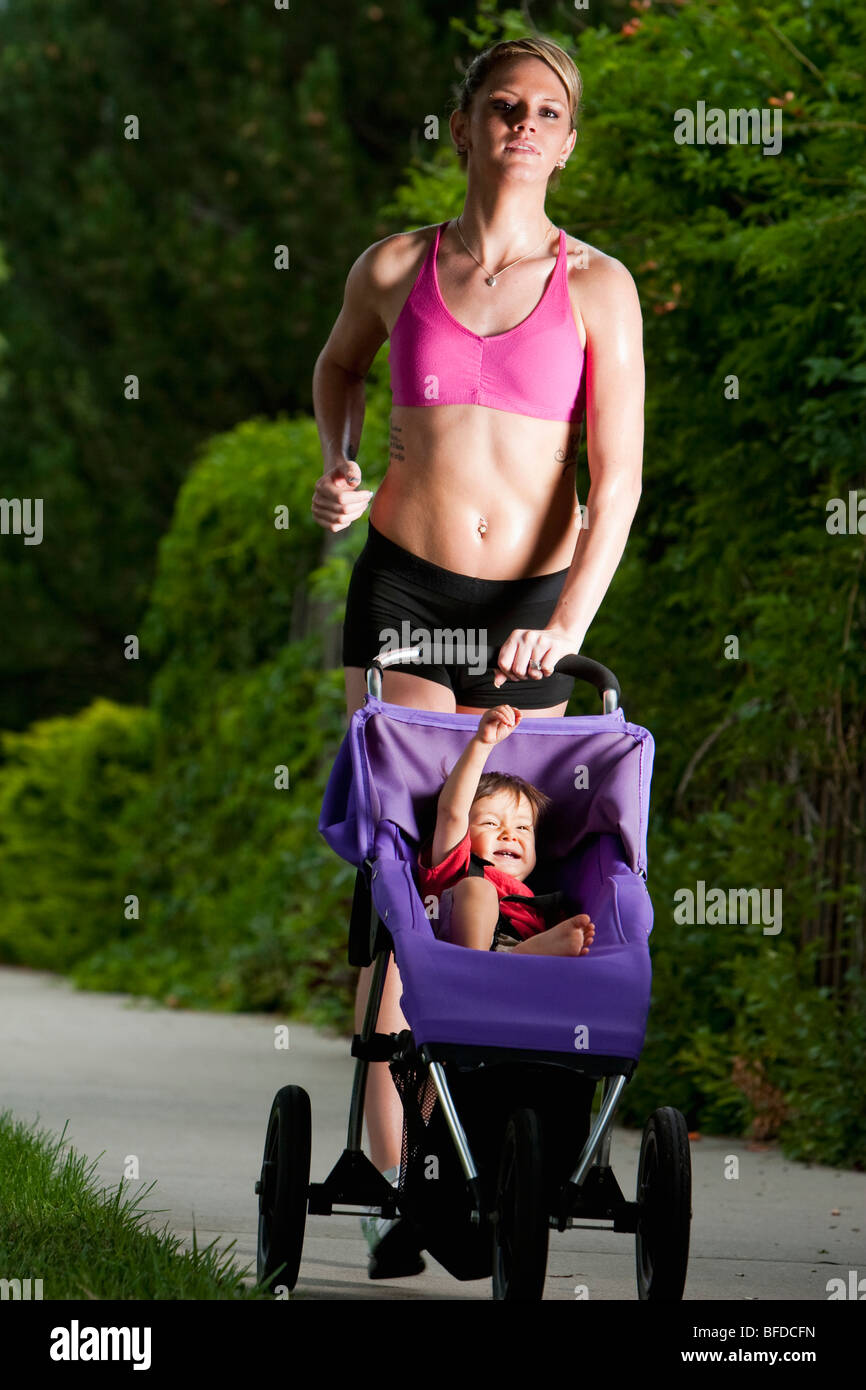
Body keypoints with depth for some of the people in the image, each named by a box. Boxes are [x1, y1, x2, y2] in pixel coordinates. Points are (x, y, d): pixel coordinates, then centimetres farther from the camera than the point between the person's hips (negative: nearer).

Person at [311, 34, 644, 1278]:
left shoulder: (596, 287, -3)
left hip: (532, 605, 0)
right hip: (402, 588, 0)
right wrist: (338, 470, 5)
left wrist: (570, 624, -19)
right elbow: (338, 365, 24)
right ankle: (398, 1185, -6)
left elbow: (618, 475, -9)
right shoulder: (395, 267, 2)